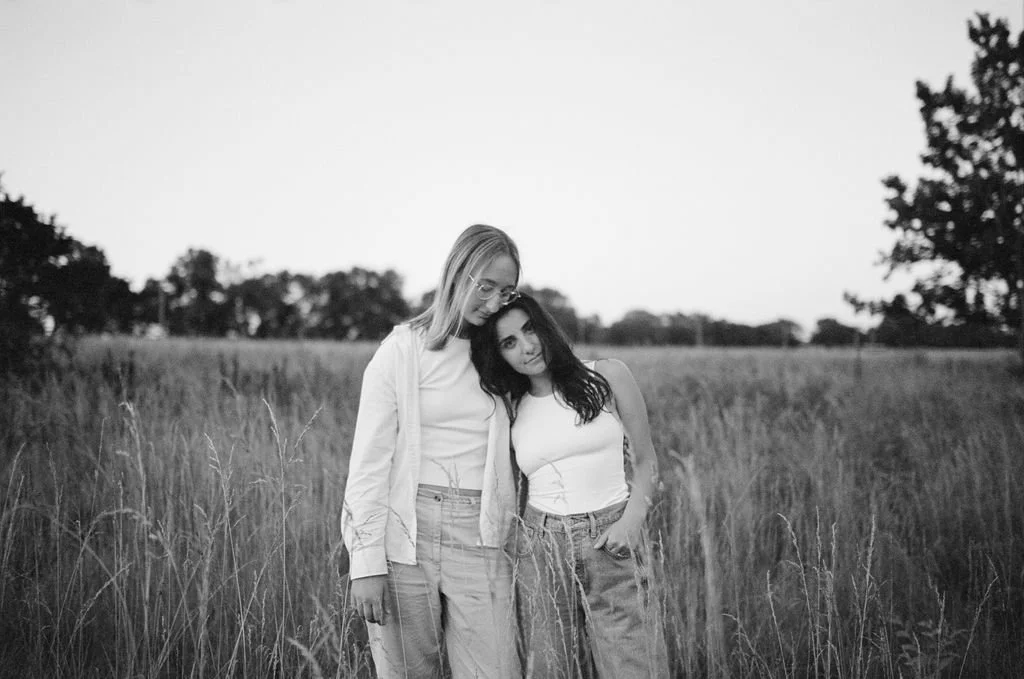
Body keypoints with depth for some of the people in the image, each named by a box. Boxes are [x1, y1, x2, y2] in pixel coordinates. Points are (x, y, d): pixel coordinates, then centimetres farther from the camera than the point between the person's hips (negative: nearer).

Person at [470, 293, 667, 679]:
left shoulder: (608, 377, 1)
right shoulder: (509, 409, 7)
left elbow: (644, 461, 6)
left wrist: (632, 521, -9)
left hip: (611, 545, -2)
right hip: (540, 549, 2)